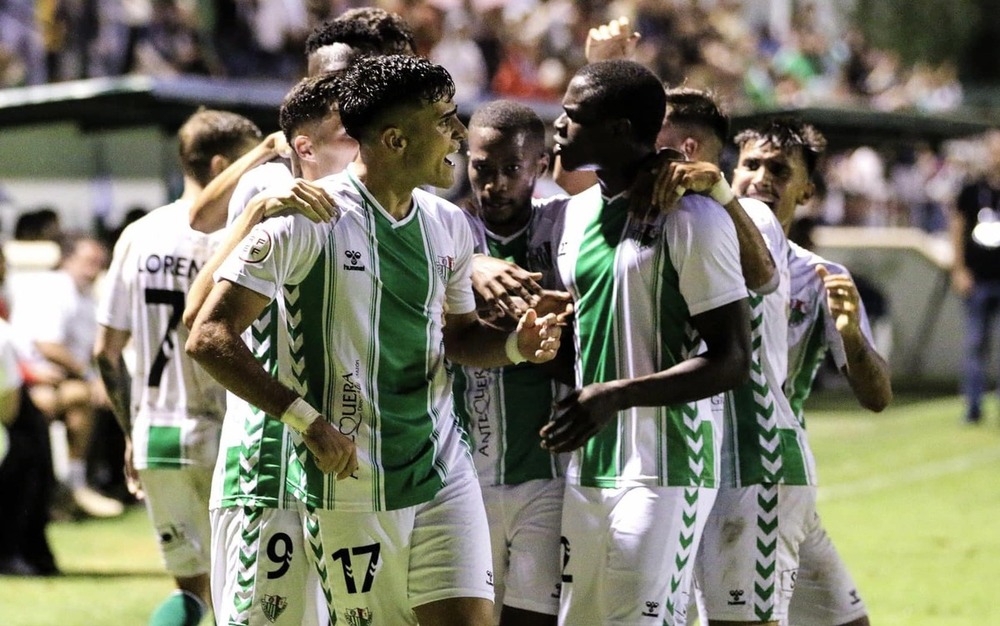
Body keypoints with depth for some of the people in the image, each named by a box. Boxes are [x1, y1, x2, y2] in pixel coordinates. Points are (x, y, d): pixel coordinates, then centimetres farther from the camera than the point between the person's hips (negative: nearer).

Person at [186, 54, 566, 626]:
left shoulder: (449, 225, 8)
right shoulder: (307, 219, -11)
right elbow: (209, 337, -13)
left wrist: (516, 344, 0)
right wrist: (309, 421, -20)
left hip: (444, 472, 5)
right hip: (349, 484, -5)